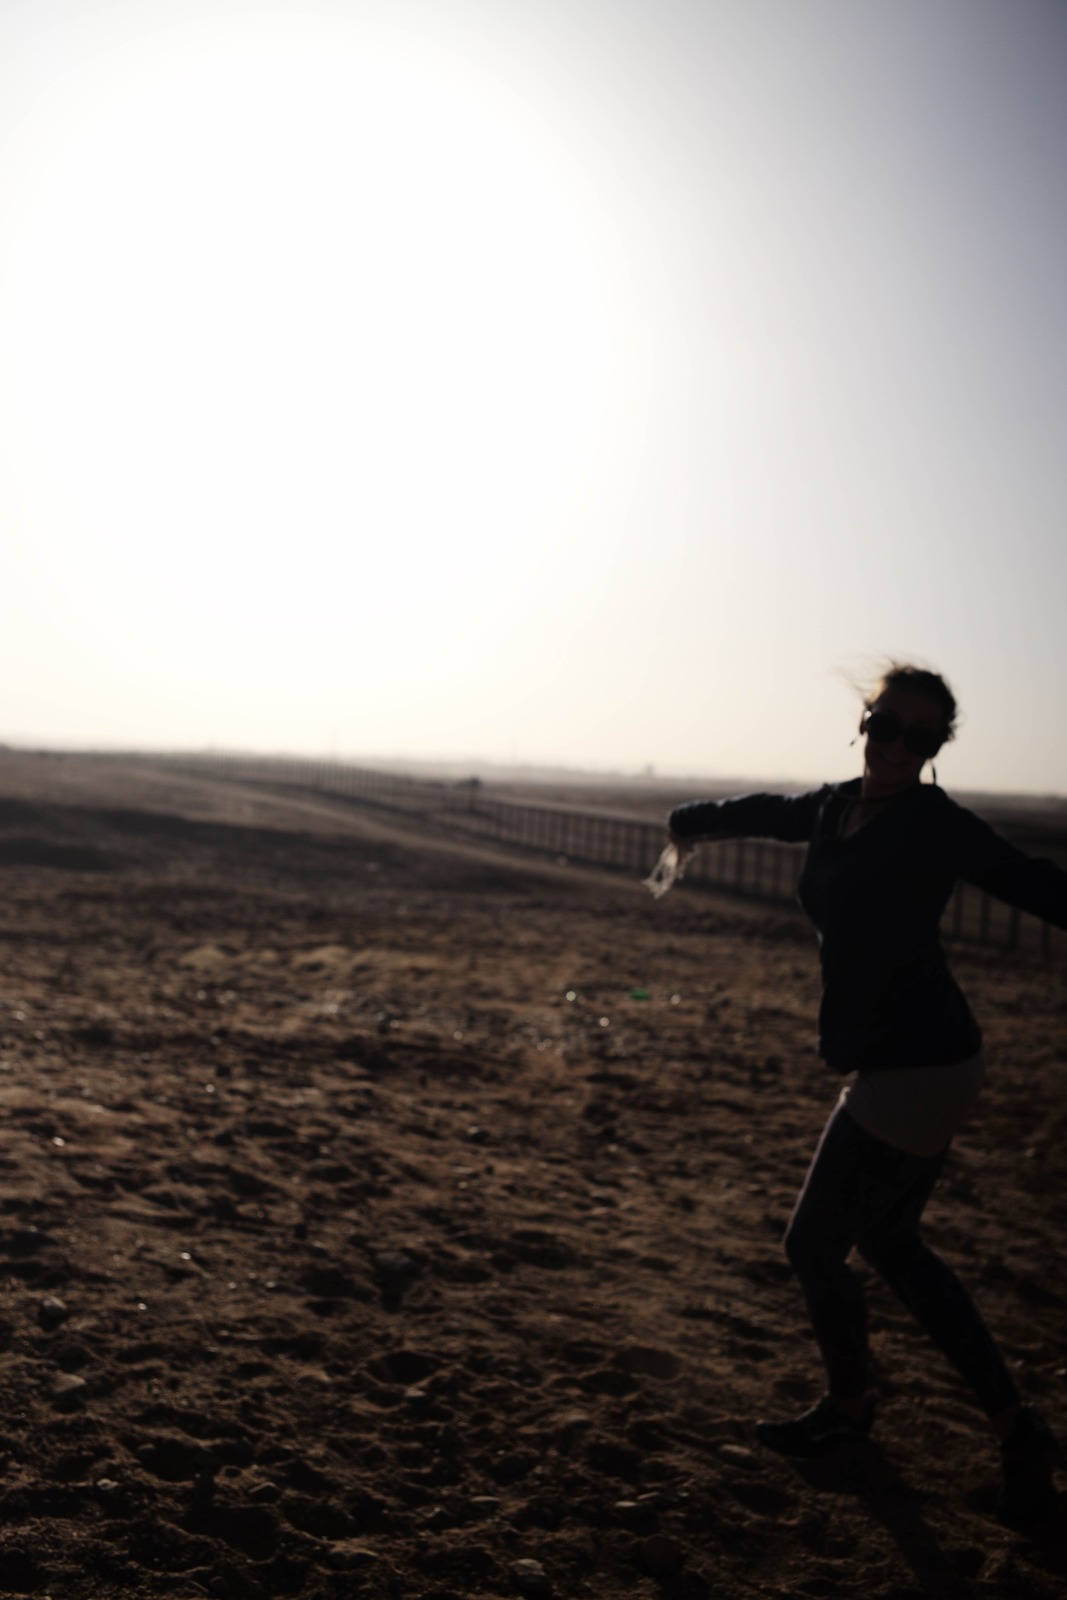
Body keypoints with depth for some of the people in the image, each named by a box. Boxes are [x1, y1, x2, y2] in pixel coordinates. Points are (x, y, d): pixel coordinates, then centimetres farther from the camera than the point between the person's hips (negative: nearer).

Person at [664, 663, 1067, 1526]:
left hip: (916, 1069, -9)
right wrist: (692, 820, 44)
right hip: (915, 1063, 9)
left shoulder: (934, 824, -15)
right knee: (890, 1242, 19)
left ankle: (849, 1409, 32)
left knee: (815, 1247, 5)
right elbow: (760, 811, 26)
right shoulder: (832, 809, 7)